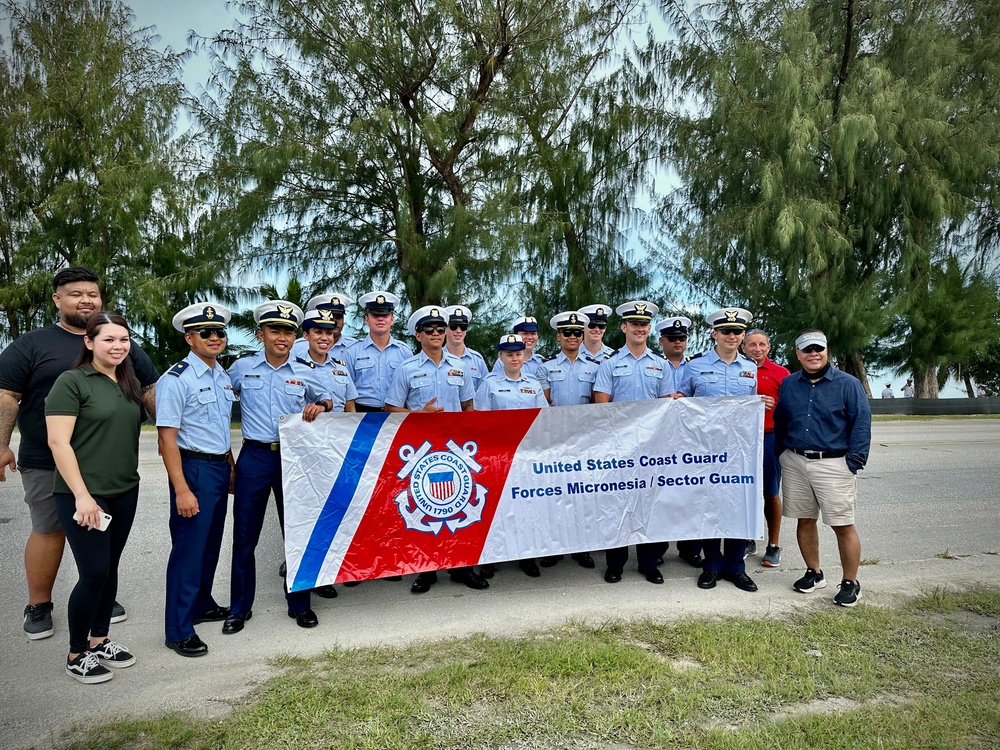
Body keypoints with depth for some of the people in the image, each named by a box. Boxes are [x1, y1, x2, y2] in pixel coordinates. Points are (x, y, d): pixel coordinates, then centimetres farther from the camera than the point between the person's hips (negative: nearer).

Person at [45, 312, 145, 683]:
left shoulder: (131, 384, 9)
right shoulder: (72, 382, -10)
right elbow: (58, 442, -15)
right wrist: (81, 495, -19)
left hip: (125, 493, 6)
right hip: (84, 497, -6)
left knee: (110, 568, 13)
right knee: (94, 573, -3)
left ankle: (100, 641, 29)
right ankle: (76, 655, 15)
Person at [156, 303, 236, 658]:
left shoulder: (224, 376, 10)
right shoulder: (176, 380, -14)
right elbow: (167, 439, -17)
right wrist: (182, 489, -21)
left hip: (221, 468, 8)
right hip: (193, 468, -8)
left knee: (211, 543, 18)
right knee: (189, 547, -1)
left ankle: (202, 604, 37)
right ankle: (179, 630, 12)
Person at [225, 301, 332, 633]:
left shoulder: (307, 371, 2)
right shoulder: (242, 367, 2)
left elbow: (327, 400, 15)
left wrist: (320, 407, -10)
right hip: (254, 458, 0)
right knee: (244, 536, 6)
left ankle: (299, 604, 25)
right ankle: (239, 608, 23)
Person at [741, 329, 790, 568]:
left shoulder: (780, 373, 4)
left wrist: (775, 406, -14)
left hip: (770, 438, -2)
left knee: (771, 493, 4)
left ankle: (773, 546, 15)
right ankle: (747, 540, 22)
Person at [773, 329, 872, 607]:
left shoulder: (847, 384, -3)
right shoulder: (788, 384, 9)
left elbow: (861, 424, -6)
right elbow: (779, 423, 16)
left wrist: (853, 462, -11)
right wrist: (781, 455, 10)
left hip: (833, 464, -4)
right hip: (794, 463, 4)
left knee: (843, 526, 0)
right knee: (804, 520, 12)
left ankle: (850, 583, 14)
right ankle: (814, 573, 28)